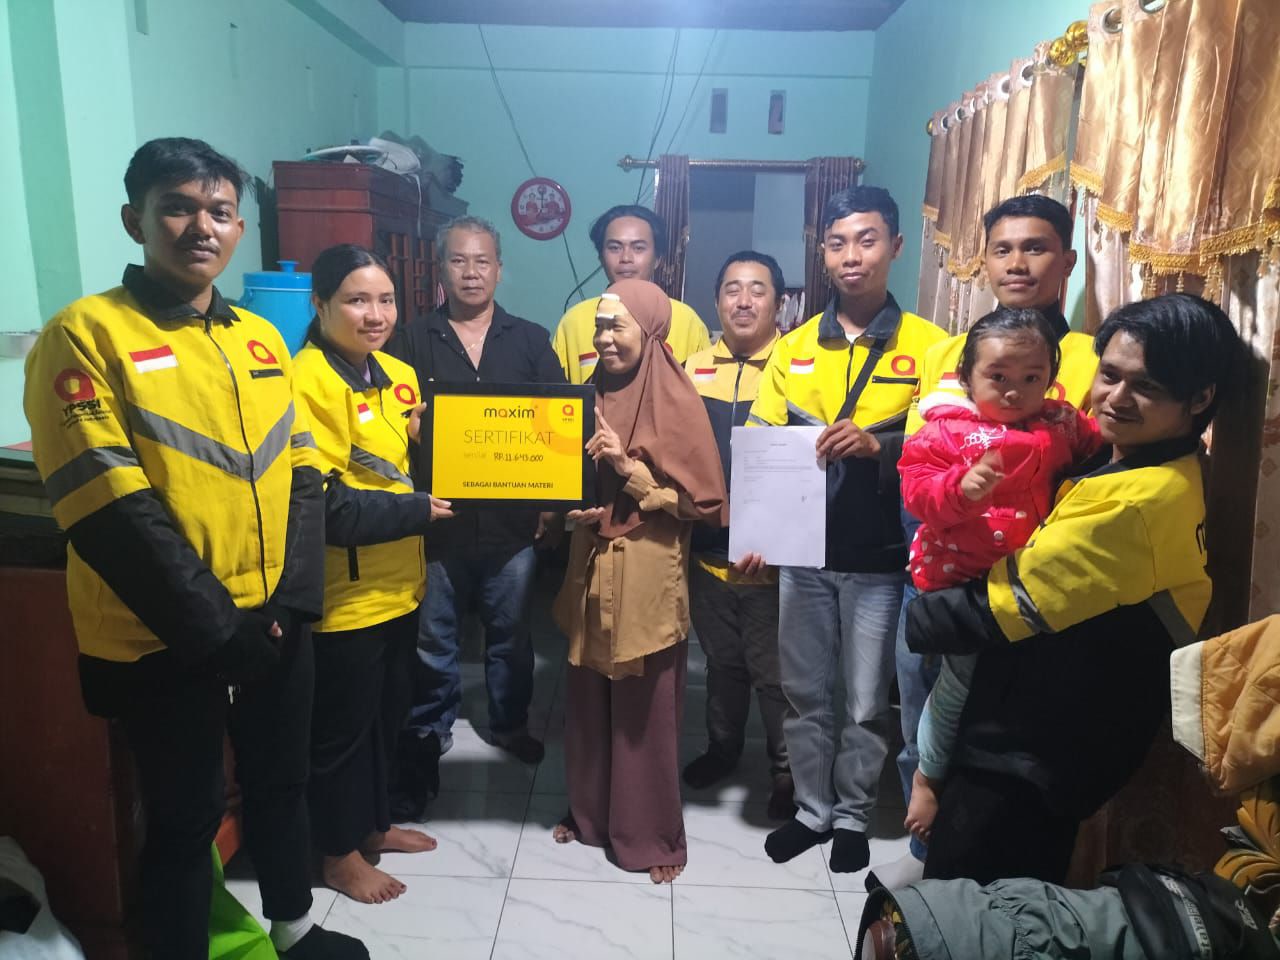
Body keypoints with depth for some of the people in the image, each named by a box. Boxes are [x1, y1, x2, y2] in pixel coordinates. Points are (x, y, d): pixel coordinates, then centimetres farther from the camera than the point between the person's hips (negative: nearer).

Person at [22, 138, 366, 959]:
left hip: (276, 624, 6)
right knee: (187, 815, 11)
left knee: (282, 783, 21)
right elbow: (108, 511, -17)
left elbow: (301, 476, 5)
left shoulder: (261, 338, 7)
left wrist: (294, 600, -6)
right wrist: (216, 628, -16)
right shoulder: (86, 333, -10)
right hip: (164, 641, -5)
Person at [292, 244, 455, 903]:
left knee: (389, 711, 21)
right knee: (344, 722, 10)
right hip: (346, 595, -8)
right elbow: (321, 505, -24)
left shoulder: (397, 374, 7)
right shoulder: (309, 382, -19)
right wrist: (419, 511, -18)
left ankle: (373, 823, 42)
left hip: (398, 584, 8)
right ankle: (341, 853, 31)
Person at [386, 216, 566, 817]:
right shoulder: (412, 342, 4)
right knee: (432, 639, 10)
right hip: (437, 519, -1)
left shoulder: (531, 341, 6)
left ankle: (509, 724, 36)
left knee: (511, 634, 15)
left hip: (512, 520, 1)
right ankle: (428, 735, 30)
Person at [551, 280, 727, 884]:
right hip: (591, 569, 5)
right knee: (587, 700, 13)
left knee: (645, 709, 5)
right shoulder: (593, 394, 8)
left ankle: (652, 834, 22)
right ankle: (589, 811, 33)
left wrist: (627, 468, -19)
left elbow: (703, 500, -12)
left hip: (648, 578, -5)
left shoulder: (677, 401, -10)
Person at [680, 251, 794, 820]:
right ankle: (722, 747, 44)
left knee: (775, 672, 10)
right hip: (710, 550, 4)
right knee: (722, 662, 22)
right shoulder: (693, 369, 4)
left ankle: (788, 771, 32)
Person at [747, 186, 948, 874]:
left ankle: (853, 816, 32)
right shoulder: (795, 346, 6)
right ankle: (812, 809, 34)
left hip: (880, 557, -2)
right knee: (805, 691, 14)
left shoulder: (927, 346, -4)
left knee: (866, 700, 10)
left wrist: (878, 445, -24)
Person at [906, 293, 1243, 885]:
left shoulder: (1134, 503, -27)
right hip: (1065, 744, 10)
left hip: (1028, 756, -10)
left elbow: (1000, 611, -23)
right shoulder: (1172, 479, 6)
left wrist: (911, 618, -7)